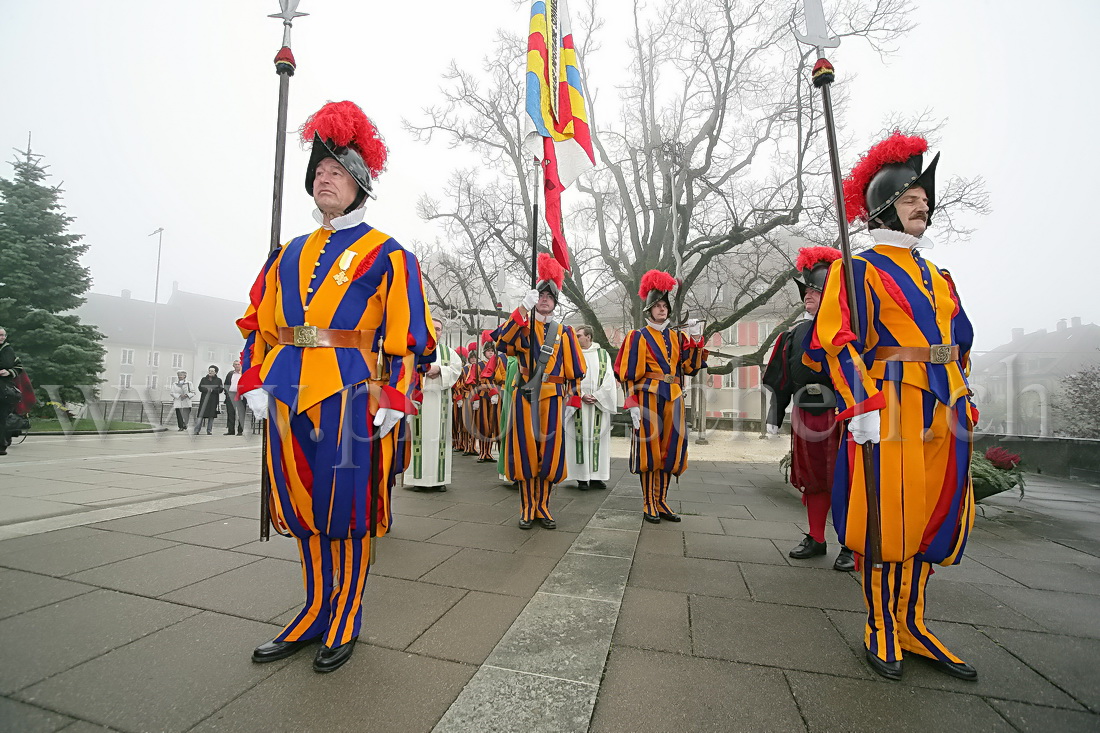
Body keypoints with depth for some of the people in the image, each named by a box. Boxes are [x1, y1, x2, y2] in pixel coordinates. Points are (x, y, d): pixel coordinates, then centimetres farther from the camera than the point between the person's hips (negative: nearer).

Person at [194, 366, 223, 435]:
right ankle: (196, 430, -10)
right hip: (204, 399, 0)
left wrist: (212, 390, -15)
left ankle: (209, 430, 8)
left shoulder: (218, 380, 9)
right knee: (201, 415, -8)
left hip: (213, 400, 0)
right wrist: (207, 389, -13)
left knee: (211, 416, 1)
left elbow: (220, 390, -1)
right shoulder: (203, 379, 14)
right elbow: (200, 388, 3)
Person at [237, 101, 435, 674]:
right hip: (288, 394, 6)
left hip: (349, 392, -5)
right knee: (303, 508, 13)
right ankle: (315, 613, 30)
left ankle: (345, 620, 22)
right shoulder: (290, 254, 18)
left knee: (346, 510, 1)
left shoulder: (385, 254, 2)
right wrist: (255, 382, 7)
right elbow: (258, 322, 19)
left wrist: (394, 399, -12)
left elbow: (408, 335, -5)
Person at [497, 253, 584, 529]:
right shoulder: (521, 325, 8)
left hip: (552, 399, 1)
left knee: (549, 452, 4)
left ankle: (542, 506, 19)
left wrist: (572, 402, 6)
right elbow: (503, 339, -16)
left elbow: (574, 371, 11)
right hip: (525, 397, -1)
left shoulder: (564, 332, 11)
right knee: (525, 450, 1)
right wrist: (524, 308, -22)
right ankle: (527, 509, 13)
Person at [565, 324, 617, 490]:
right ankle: (582, 477, 2)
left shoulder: (603, 354, 9)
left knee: (598, 438, 3)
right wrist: (581, 396, -13)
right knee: (580, 437, -3)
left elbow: (608, 378, 2)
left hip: (599, 404, 1)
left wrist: (596, 396, -9)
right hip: (578, 404, -1)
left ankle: (596, 476, 10)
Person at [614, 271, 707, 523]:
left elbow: (691, 366, 6)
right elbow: (627, 374, -4)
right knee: (648, 449, -1)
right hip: (649, 398, -5)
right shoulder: (638, 337, 1)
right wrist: (632, 404, -11)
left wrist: (696, 339, -6)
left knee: (670, 450, 8)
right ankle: (648, 505, 11)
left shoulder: (677, 337, 15)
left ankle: (661, 502, 21)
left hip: (673, 399, 5)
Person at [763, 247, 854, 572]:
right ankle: (816, 539, 26)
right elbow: (781, 378, 13)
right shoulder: (796, 334, 12)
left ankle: (850, 546, 17)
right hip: (804, 416, 5)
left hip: (838, 415, -5)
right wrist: (774, 417, 12)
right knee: (811, 478, 13)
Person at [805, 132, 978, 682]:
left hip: (944, 411, 8)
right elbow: (838, 343, -13)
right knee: (887, 519, -1)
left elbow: (961, 344, 24)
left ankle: (911, 623, 28)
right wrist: (863, 406, -21)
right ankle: (881, 631, 16)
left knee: (934, 518, 12)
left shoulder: (938, 277, 21)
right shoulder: (859, 268, -1)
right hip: (890, 408, -7)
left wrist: (964, 406, 17)